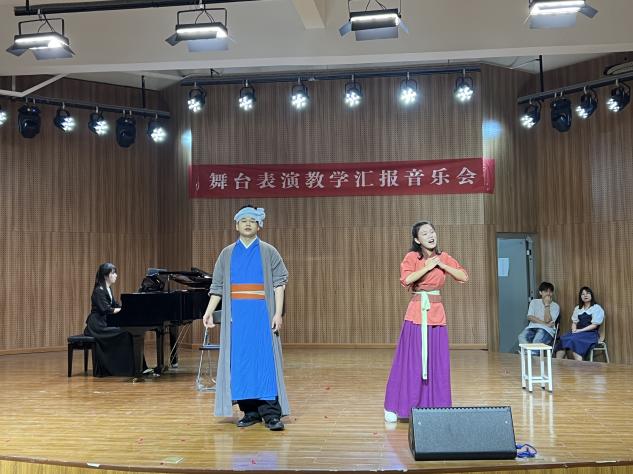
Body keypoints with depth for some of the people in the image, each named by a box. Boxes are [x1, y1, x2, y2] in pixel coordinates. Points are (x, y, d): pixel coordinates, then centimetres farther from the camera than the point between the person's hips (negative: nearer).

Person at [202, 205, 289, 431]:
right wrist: (209, 310, 1)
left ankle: (271, 413, -5)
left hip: (262, 313, -3)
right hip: (236, 315, 3)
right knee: (240, 361, 3)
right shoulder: (227, 254, 12)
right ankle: (250, 411, 12)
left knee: (265, 360, -7)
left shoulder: (268, 252, 4)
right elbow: (217, 286, 12)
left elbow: (279, 283, 0)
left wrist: (278, 313, -9)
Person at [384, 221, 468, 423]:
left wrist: (442, 265, -5)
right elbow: (406, 279, -22)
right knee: (411, 361, -1)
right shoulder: (412, 257, -5)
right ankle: (393, 407, 10)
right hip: (416, 313, -4)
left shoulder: (443, 257, 8)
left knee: (438, 362, 6)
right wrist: (428, 267, -14)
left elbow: (464, 277, 3)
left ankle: (436, 406, 19)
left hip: (437, 313, 4)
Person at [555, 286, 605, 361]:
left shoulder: (597, 308, 4)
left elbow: (594, 325, -5)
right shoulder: (577, 308, 22)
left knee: (574, 340, -36)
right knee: (563, 338, -26)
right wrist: (574, 330, -4)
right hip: (577, 333, 5)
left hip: (591, 333, -5)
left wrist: (580, 330, -13)